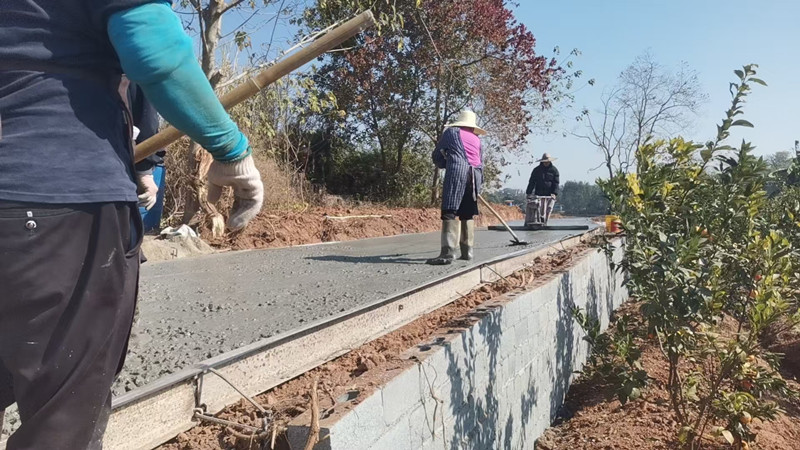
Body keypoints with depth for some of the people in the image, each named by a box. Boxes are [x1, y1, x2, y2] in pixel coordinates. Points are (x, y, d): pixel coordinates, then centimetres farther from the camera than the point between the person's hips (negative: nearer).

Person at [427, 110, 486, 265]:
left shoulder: (451, 132, 18)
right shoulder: (476, 139, 28)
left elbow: (437, 156, 22)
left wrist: (446, 164, 41)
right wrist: (478, 184, 34)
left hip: (456, 171, -5)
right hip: (475, 175, 5)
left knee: (450, 212, -13)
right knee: (468, 214, 12)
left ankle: (448, 252, -24)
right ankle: (467, 251, 11)